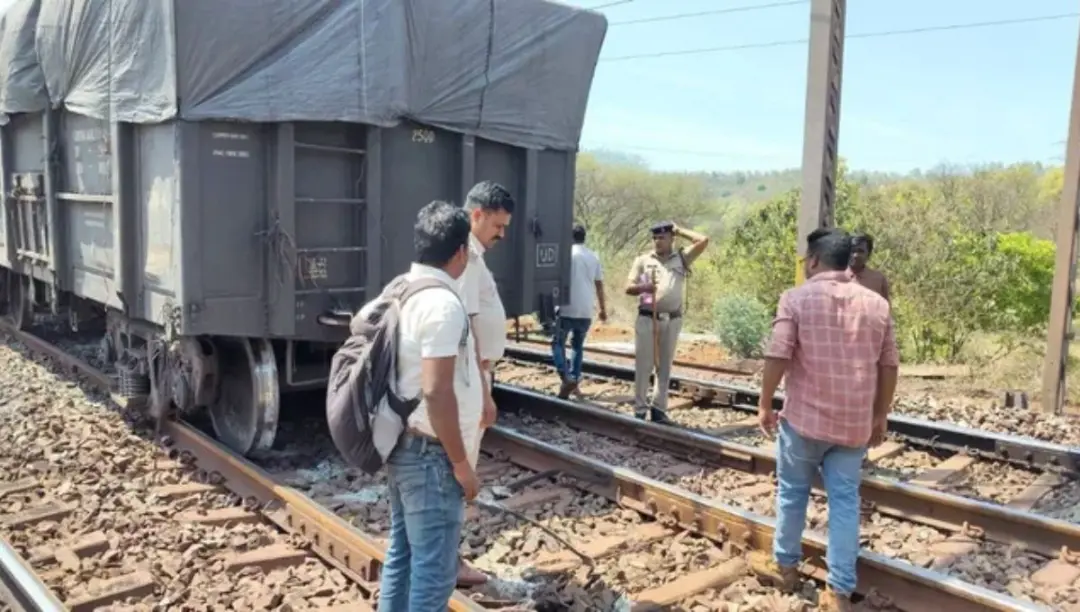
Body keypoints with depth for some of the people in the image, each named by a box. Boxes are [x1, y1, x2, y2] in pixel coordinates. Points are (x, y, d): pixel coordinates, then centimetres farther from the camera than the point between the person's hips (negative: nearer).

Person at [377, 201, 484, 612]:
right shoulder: (443, 304, -20)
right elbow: (436, 392, -25)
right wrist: (461, 463, -17)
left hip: (402, 446, 10)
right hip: (430, 455, -10)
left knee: (401, 556, 19)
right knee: (433, 570, 1)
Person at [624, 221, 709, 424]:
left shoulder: (682, 258, 9)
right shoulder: (643, 260, 7)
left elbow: (703, 241, -2)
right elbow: (628, 288, 2)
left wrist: (679, 230, 7)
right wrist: (644, 287, -19)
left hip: (672, 320, 1)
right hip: (647, 318, -1)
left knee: (664, 367, 8)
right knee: (643, 365, 0)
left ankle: (659, 408, 16)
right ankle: (640, 409, 7)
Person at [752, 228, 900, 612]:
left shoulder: (796, 298, -7)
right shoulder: (876, 304, 4)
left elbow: (777, 356, -13)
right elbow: (889, 366, 7)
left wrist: (765, 404, -1)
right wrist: (881, 416, 16)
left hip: (805, 417, -3)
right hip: (855, 422, 3)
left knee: (792, 491, 15)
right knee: (845, 501, 7)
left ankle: (784, 565, 31)